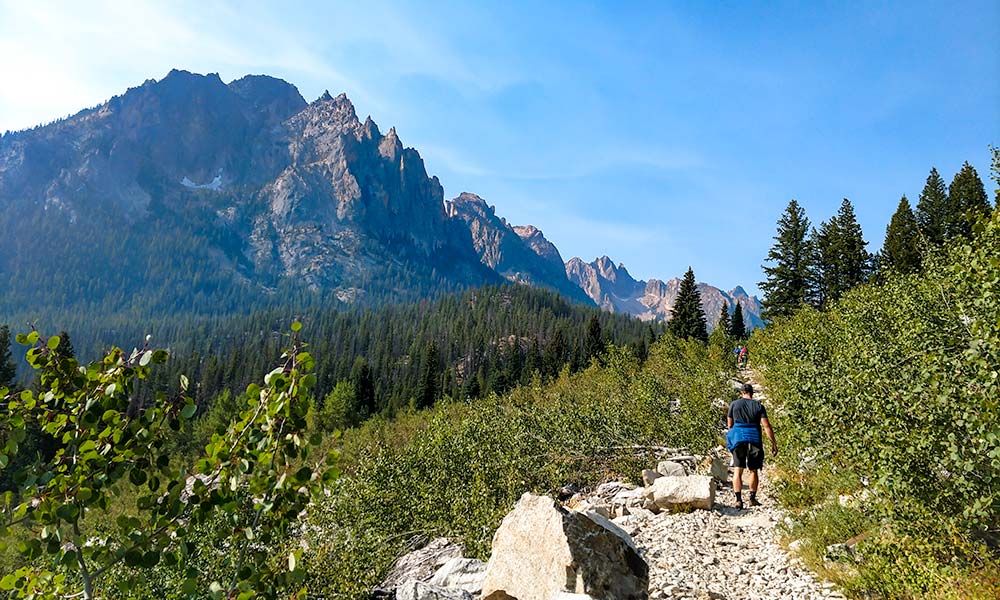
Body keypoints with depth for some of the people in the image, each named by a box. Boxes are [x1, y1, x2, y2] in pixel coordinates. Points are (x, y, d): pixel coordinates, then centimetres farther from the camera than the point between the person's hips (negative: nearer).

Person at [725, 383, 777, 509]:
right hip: (754, 440, 1)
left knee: (738, 470, 0)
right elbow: (766, 426, -5)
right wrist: (773, 443, -2)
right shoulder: (759, 406, 2)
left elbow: (730, 424, 8)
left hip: (738, 438, -1)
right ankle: (753, 499, 22)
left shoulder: (734, 404, 3)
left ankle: (738, 500, -9)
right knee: (753, 471, 14)